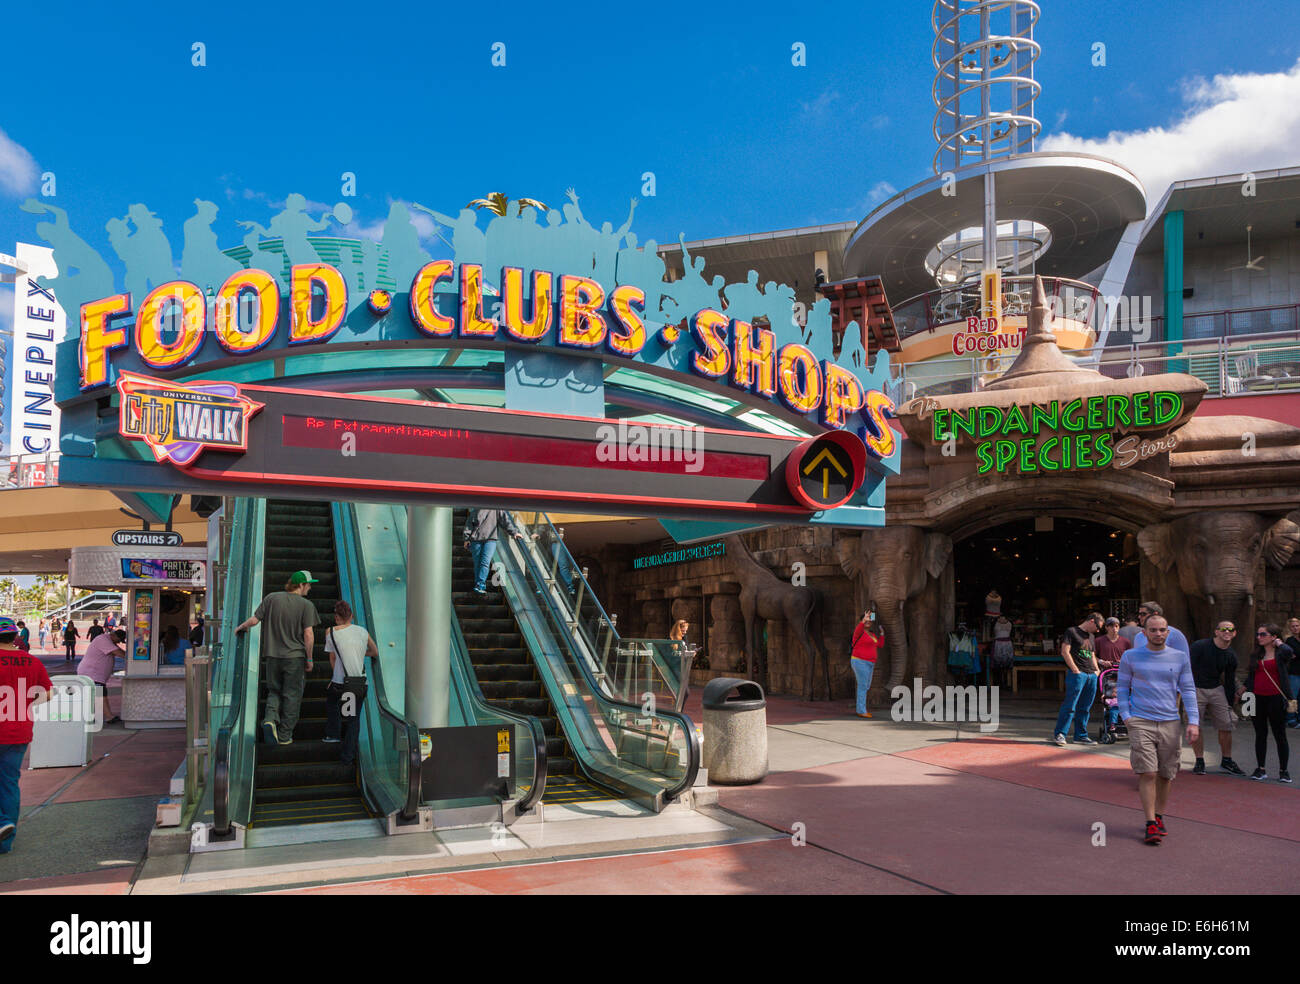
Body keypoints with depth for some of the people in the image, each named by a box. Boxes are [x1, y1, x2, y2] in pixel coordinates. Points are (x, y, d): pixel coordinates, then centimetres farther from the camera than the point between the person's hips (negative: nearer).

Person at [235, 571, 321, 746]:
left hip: (273, 655, 3)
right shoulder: (306, 605, -8)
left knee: (274, 691, 17)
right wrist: (309, 659, -2)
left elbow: (254, 620, 2)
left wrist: (241, 627, 24)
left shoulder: (272, 598, 1)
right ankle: (285, 736, 9)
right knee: (291, 695, 7)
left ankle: (270, 719, -8)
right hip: (295, 657, -3)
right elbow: (308, 635, -12)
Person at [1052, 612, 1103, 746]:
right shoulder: (1072, 631, -1)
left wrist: (1096, 669, 13)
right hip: (1077, 674, -8)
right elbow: (1065, 652, -8)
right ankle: (1059, 734, -5)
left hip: (1092, 675, 8)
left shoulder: (1091, 636, 23)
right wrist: (1075, 670, -13)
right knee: (1070, 705, -10)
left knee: (1085, 708, 8)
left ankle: (1081, 736, 14)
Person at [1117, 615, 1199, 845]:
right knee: (1148, 773, -9)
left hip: (1170, 723, 2)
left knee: (1166, 775, 8)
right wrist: (1126, 716, -2)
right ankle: (1151, 824, -5)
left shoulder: (1180, 658, 7)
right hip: (1141, 722, -2)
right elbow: (1122, 688, 10)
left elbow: (1188, 690, 9)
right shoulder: (1131, 657, 4)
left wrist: (1193, 722, 0)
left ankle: (1159, 817, 25)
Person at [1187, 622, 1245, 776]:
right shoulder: (1199, 646, -12)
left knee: (1226, 726, 2)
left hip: (1217, 690, 5)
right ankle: (1199, 762, 8)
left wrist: (1229, 704, 13)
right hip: (1195, 689, -4)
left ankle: (1226, 761, 20)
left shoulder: (1231, 656, 4)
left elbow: (1230, 681, 13)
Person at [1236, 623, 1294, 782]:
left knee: (1280, 735, 5)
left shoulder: (1280, 653, -5)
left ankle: (1283, 771, 15)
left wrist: (1279, 643, -11)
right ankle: (1260, 769, 17)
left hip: (1276, 698, -5)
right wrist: (1243, 687, 13)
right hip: (1258, 698, 5)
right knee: (1260, 734, 10)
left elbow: (1288, 652, -29)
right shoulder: (1256, 655, 11)